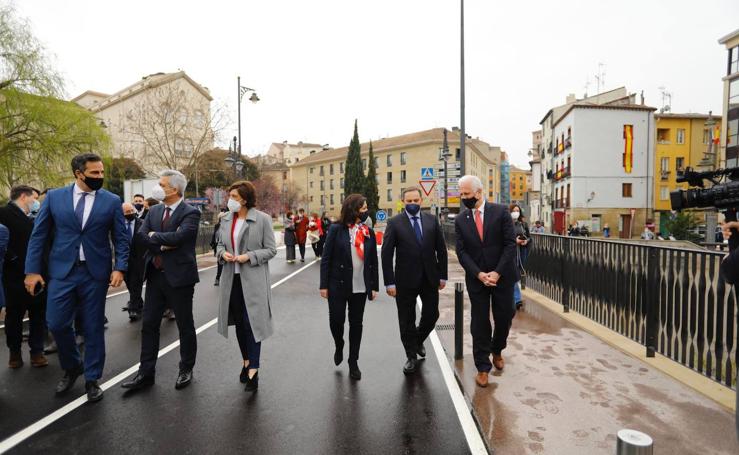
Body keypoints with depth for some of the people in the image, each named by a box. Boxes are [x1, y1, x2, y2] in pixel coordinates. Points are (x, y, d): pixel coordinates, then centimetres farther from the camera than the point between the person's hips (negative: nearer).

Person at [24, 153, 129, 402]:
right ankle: (71, 368, 30)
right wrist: (32, 270, 0)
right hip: (62, 271, 1)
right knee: (57, 324, 2)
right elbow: (39, 235, 5)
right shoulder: (54, 197, 3)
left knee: (93, 328, 6)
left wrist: (120, 267, -10)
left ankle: (92, 379, 22)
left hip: (96, 272, -1)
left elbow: (121, 238, 1)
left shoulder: (112, 201, 0)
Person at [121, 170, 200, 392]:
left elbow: (178, 237, -25)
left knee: (185, 326, 8)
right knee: (149, 325, 10)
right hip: (155, 275, 6)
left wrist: (154, 236, -11)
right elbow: (141, 235, -1)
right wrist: (163, 245, -14)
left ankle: (186, 370, 25)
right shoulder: (154, 211, 9)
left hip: (179, 276, -6)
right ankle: (146, 373, 23)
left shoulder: (190, 213, -11)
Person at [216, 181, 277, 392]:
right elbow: (220, 244, 16)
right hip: (232, 278, 5)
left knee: (252, 322, -5)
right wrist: (223, 253, -7)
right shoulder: (226, 219, 7)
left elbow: (271, 249, -7)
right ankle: (246, 360, 33)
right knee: (239, 323, 15)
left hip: (253, 279, -5)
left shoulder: (262, 219, -9)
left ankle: (253, 370, 4)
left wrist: (249, 256, -18)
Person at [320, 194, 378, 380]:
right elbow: (326, 258, -5)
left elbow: (373, 261, 7)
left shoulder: (368, 232, 4)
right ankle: (339, 347, 36)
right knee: (336, 320, 2)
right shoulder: (336, 230, -5)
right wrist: (324, 285, -7)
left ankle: (353, 362, 25)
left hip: (360, 287, 3)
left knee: (356, 324, 9)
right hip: (338, 285, -2)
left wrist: (374, 286, 4)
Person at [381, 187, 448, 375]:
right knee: (407, 321, 9)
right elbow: (386, 254, -8)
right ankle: (411, 357, 29)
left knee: (431, 315, 10)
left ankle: (418, 340, 41)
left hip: (430, 278, 3)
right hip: (406, 280, -2)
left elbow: (441, 249, 6)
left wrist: (442, 275, 4)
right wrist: (389, 282, -12)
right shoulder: (394, 223, -6)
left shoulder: (432, 220, 3)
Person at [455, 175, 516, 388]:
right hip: (476, 279, 1)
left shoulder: (500, 211, -5)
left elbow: (510, 243, -8)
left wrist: (497, 272, -15)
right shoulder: (460, 220, 1)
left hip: (502, 276, 0)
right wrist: (479, 274, -15)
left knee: (504, 318, 11)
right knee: (479, 323, 4)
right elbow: (461, 252, -2)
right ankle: (483, 367, 19)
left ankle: (497, 351, 40)